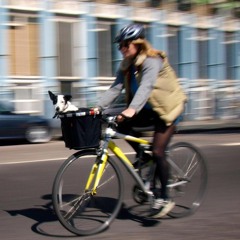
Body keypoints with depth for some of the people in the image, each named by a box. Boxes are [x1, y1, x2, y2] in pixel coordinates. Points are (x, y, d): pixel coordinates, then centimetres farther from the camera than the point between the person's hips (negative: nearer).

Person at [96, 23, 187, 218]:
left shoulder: (152, 61, -22)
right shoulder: (127, 65, 2)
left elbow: (146, 86, -37)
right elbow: (116, 88, -6)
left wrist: (132, 109, -52)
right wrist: (97, 107, -20)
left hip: (167, 109, -8)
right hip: (148, 110, 8)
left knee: (157, 152, -15)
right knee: (121, 124, -16)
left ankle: (164, 198, -3)